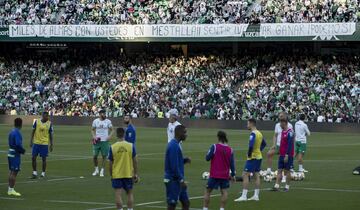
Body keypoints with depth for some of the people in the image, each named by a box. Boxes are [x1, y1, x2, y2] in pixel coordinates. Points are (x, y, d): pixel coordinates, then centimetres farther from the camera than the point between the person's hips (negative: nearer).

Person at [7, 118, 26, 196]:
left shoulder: (12, 131, 9)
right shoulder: (17, 133, -18)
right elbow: (18, 145, -24)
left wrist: (21, 149, 11)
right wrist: (23, 151, -7)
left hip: (10, 153, 9)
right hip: (15, 154, -9)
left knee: (12, 172, 15)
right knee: (14, 172, -5)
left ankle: (10, 189, 19)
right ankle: (11, 190, -4)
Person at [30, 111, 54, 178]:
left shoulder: (49, 124, -2)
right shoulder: (37, 121, -2)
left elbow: (50, 135, 3)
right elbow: (33, 131, 5)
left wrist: (51, 145, 2)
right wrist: (31, 141, 0)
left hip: (45, 143, -1)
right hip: (36, 143, 1)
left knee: (44, 158, 2)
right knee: (33, 158, 0)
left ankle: (43, 173, 13)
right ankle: (34, 172, 12)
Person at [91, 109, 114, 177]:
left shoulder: (108, 121, 0)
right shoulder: (95, 121, 2)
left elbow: (111, 130, 6)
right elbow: (93, 130, 11)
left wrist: (110, 135, -12)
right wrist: (94, 136, -6)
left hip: (105, 141, -1)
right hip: (97, 141, 1)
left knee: (104, 156, -1)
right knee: (95, 156, 1)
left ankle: (102, 171, 8)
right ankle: (96, 169, 21)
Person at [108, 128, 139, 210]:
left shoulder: (112, 147, -7)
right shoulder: (131, 145, -4)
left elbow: (111, 163, -2)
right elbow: (135, 161, -1)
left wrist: (111, 175, 10)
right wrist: (136, 174, 7)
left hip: (116, 175, -2)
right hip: (128, 174, 2)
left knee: (118, 194, -1)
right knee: (130, 193, 15)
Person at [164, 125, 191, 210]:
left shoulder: (177, 144, 12)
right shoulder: (173, 146, -19)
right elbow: (174, 166, -22)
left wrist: (185, 160, 3)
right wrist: (181, 180, -20)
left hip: (178, 180, 10)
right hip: (173, 180, -10)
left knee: (186, 203, 10)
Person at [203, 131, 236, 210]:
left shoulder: (214, 147, -11)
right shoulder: (230, 150, 0)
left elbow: (207, 158, -8)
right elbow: (232, 163, 4)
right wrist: (233, 175, 12)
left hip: (214, 174, -3)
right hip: (225, 175, 3)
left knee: (208, 191, 6)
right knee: (224, 191, 7)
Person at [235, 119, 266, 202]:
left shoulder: (253, 134, -17)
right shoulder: (259, 133, 11)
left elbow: (251, 145, -29)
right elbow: (264, 144, 23)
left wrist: (249, 154, -17)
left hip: (253, 157, -9)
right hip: (259, 156, 9)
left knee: (245, 175, -8)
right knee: (256, 175, 11)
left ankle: (244, 196, -12)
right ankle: (256, 195, 13)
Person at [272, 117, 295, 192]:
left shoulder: (290, 132, -15)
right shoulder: (282, 132, 13)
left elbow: (290, 144, -19)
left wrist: (287, 155, -22)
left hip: (288, 155, -8)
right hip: (282, 155, 8)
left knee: (287, 171, 1)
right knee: (279, 170, 2)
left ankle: (287, 186, 10)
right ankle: (277, 186, -2)